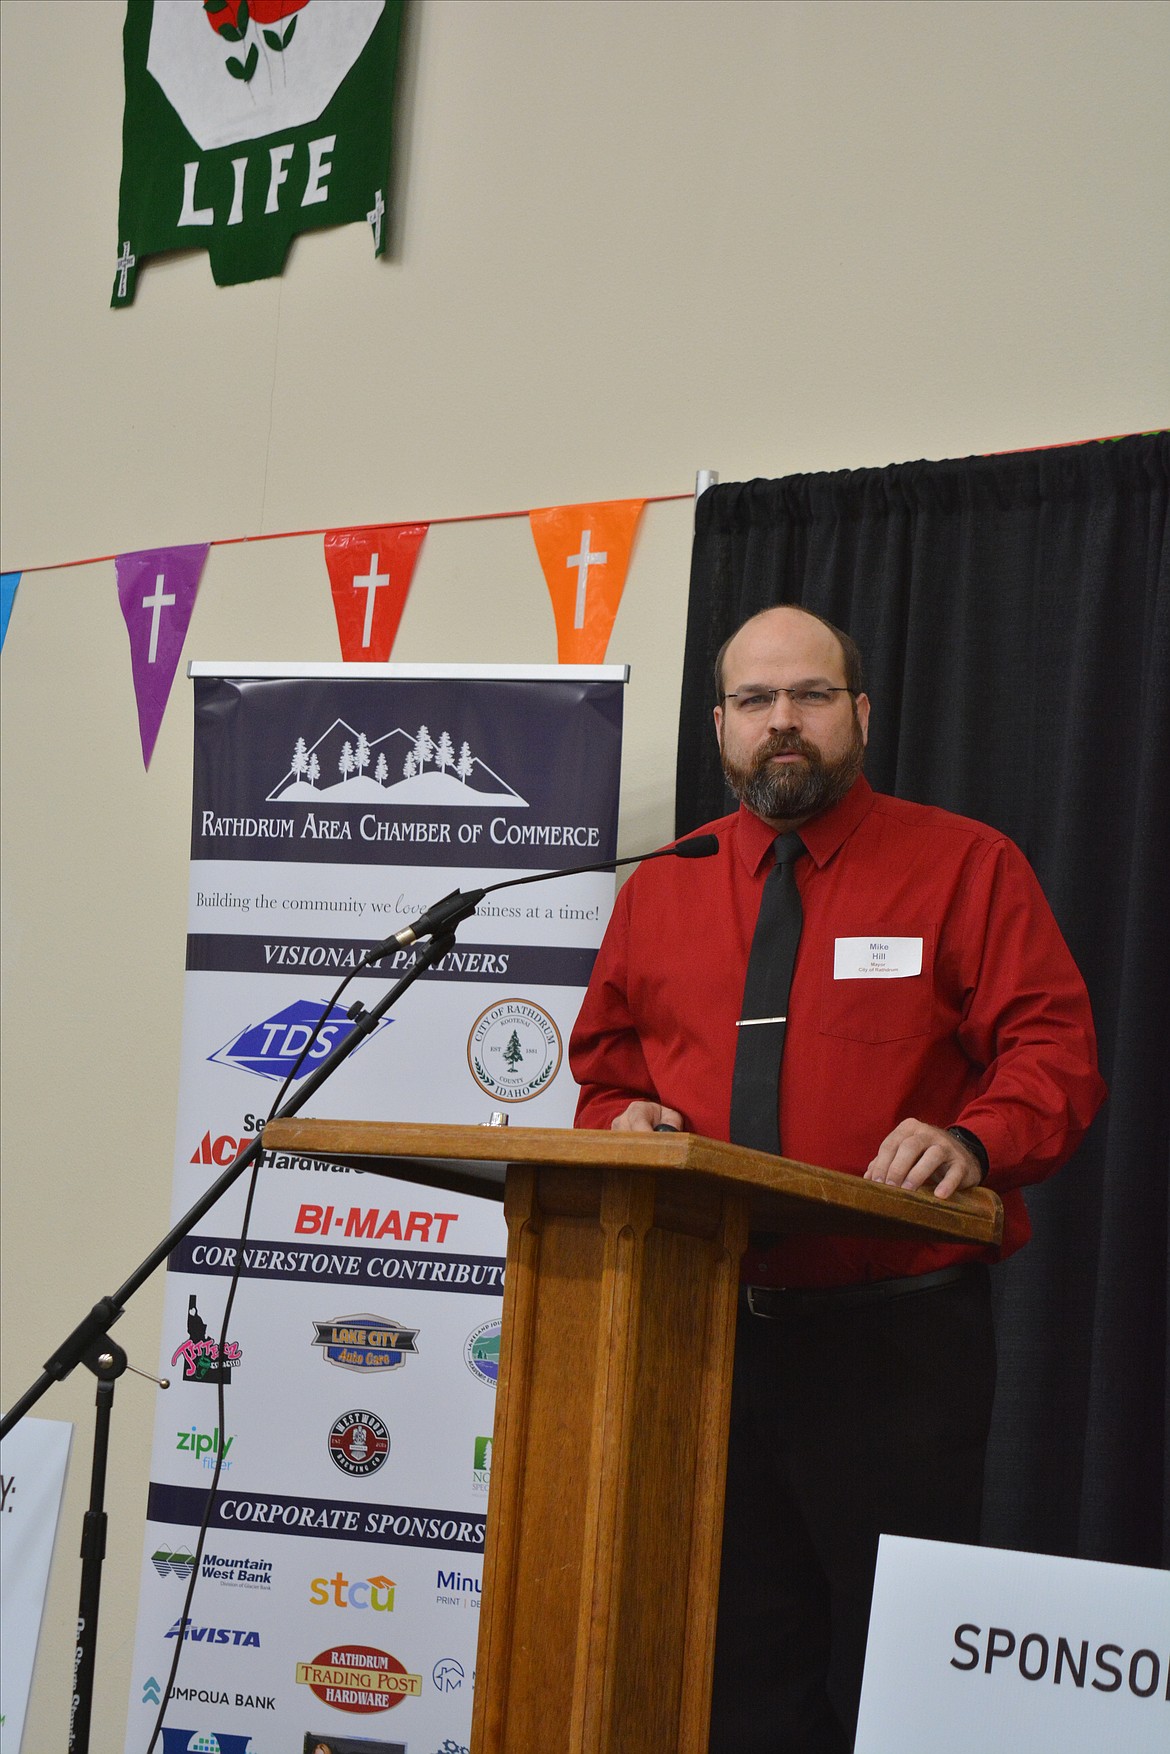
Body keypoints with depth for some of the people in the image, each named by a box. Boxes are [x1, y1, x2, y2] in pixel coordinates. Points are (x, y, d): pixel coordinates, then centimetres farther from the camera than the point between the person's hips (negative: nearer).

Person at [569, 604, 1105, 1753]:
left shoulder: (964, 867, 2)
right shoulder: (659, 893, 14)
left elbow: (1055, 1055, -3)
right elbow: (603, 1067, 21)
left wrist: (972, 1140, -23)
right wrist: (621, 1122, -2)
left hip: (898, 1340, -4)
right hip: (706, 1328, 4)